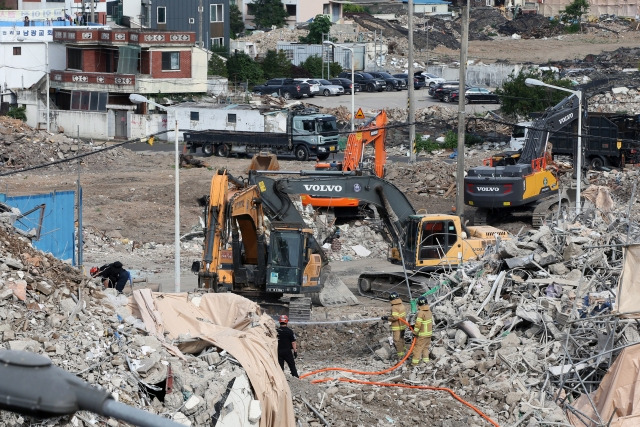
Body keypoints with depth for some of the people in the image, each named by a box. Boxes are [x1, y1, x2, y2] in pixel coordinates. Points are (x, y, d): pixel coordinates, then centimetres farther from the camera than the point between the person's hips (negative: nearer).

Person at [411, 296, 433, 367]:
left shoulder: (421, 313, -22)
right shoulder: (429, 311, 2)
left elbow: (418, 324, -23)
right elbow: (432, 321, 12)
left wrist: (415, 332, -12)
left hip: (422, 334, -8)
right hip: (429, 333, 8)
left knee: (418, 347, 0)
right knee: (426, 347, 19)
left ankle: (415, 362, 4)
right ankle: (426, 360, 21)